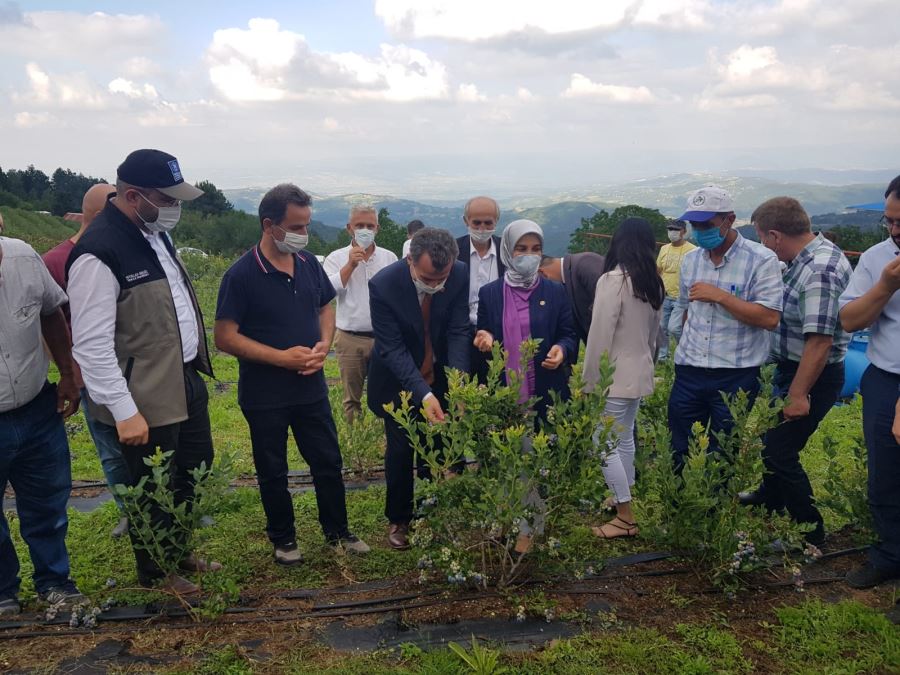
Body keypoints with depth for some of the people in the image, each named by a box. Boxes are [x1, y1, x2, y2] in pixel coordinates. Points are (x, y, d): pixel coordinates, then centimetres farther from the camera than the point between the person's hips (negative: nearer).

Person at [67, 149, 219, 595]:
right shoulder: (98, 253, -22)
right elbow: (92, 345, -22)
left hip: (187, 380, 9)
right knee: (153, 489, 11)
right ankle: (156, 572, 36)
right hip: (147, 398, -9)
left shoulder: (155, 231, 5)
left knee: (195, 471, 23)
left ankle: (177, 551, 46)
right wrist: (125, 412, -22)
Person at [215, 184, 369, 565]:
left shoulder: (309, 264, 0)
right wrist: (282, 357, -21)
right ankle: (283, 539, 32)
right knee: (273, 472, 12)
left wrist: (324, 345, -6)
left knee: (328, 462, 13)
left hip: (311, 388, 4)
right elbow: (225, 337, -16)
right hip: (264, 395, -4)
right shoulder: (241, 274, -16)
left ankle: (337, 531, 32)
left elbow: (326, 308, 14)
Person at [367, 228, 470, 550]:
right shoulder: (383, 285, -28)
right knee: (400, 450, 5)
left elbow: (459, 331, -15)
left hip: (441, 377, 3)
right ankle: (398, 519, 26)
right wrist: (423, 394, -37)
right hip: (399, 381, -2)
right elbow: (392, 349, -27)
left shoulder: (460, 276, -20)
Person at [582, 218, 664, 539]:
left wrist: (589, 380, -10)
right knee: (624, 437, 19)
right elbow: (654, 333, 14)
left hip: (615, 376, -8)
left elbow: (600, 335, -18)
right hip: (640, 374, 8)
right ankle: (623, 499, 31)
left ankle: (626, 517, 3)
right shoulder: (654, 283, 6)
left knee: (604, 443, -1)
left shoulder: (613, 280, -18)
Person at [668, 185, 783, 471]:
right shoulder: (691, 259, 9)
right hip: (688, 373, 5)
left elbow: (770, 319, -18)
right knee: (679, 452, 11)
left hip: (736, 376, -5)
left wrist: (719, 296, -19)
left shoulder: (761, 260, -9)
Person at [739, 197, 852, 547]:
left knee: (778, 449, -2)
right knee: (774, 436, 26)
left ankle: (810, 531, 15)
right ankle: (771, 496, 50)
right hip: (792, 369, 10)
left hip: (812, 376, -10)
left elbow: (819, 340, -30)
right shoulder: (808, 258, 3)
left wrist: (798, 394, -25)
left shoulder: (819, 272, -28)